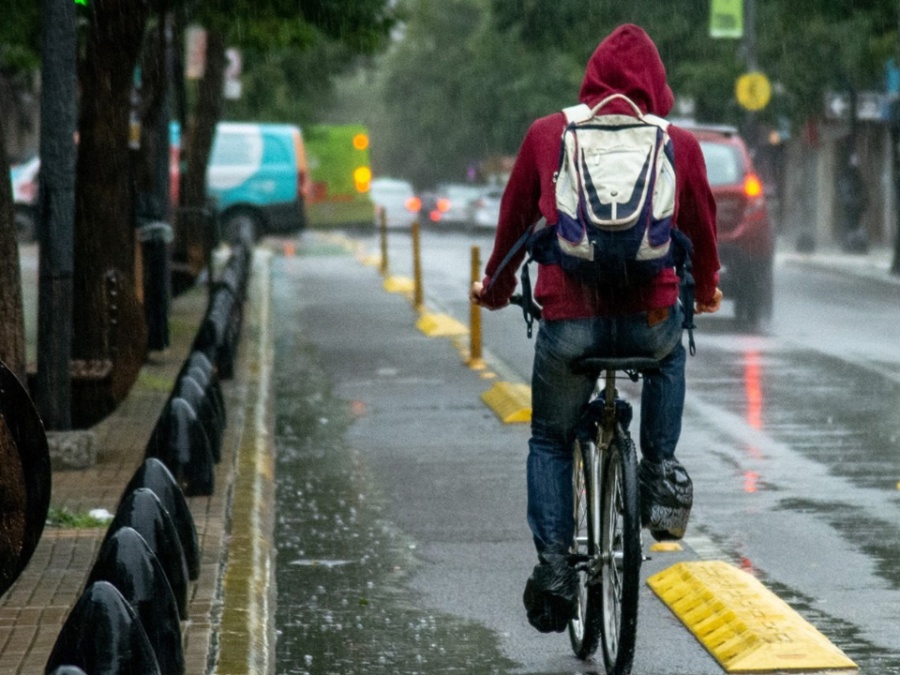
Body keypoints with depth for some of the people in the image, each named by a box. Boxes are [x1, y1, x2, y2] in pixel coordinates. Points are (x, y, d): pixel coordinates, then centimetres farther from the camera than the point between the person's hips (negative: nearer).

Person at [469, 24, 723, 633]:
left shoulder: (546, 135, 8)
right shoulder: (679, 144, 8)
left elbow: (515, 220, 19)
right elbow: (701, 225, 22)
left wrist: (495, 290, 36)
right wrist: (706, 288, 42)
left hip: (568, 320, 0)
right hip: (650, 319, 0)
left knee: (550, 442, 20)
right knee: (670, 353, 37)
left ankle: (555, 565, 6)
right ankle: (658, 473, 26)